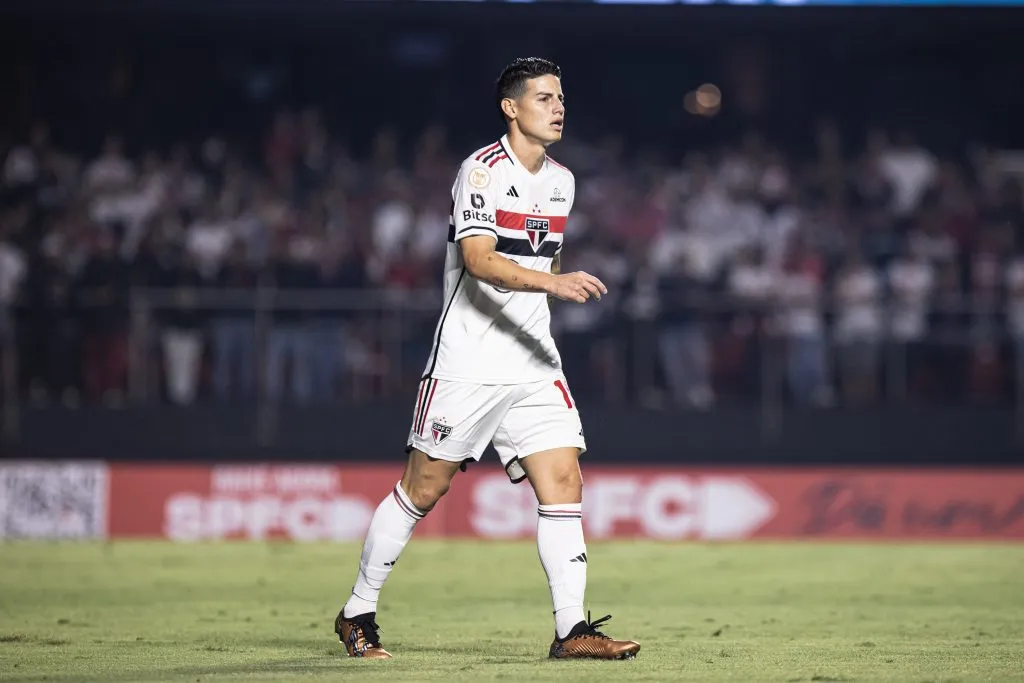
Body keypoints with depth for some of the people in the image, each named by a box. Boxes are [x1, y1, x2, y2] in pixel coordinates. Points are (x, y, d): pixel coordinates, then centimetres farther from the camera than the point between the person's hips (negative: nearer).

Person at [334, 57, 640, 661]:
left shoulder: (561, 181, 12)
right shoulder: (483, 171, -11)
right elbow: (479, 260, -25)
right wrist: (551, 282, -37)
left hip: (535, 363, 6)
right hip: (468, 363, -6)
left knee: (564, 482, -6)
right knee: (425, 488, 0)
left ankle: (572, 629, -6)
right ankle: (358, 615, 14)